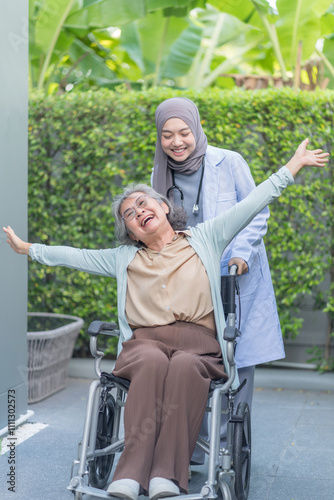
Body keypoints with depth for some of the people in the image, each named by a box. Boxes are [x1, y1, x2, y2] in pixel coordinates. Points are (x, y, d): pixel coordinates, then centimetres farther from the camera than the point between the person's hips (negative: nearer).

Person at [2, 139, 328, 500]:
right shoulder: (124, 258, 27)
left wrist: (294, 165, 12)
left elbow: (252, 203, 16)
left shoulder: (204, 239, 20)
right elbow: (77, 257, 33)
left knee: (184, 366, -37)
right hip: (144, 342, 1)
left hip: (198, 344, -1)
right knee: (152, 362, -36)